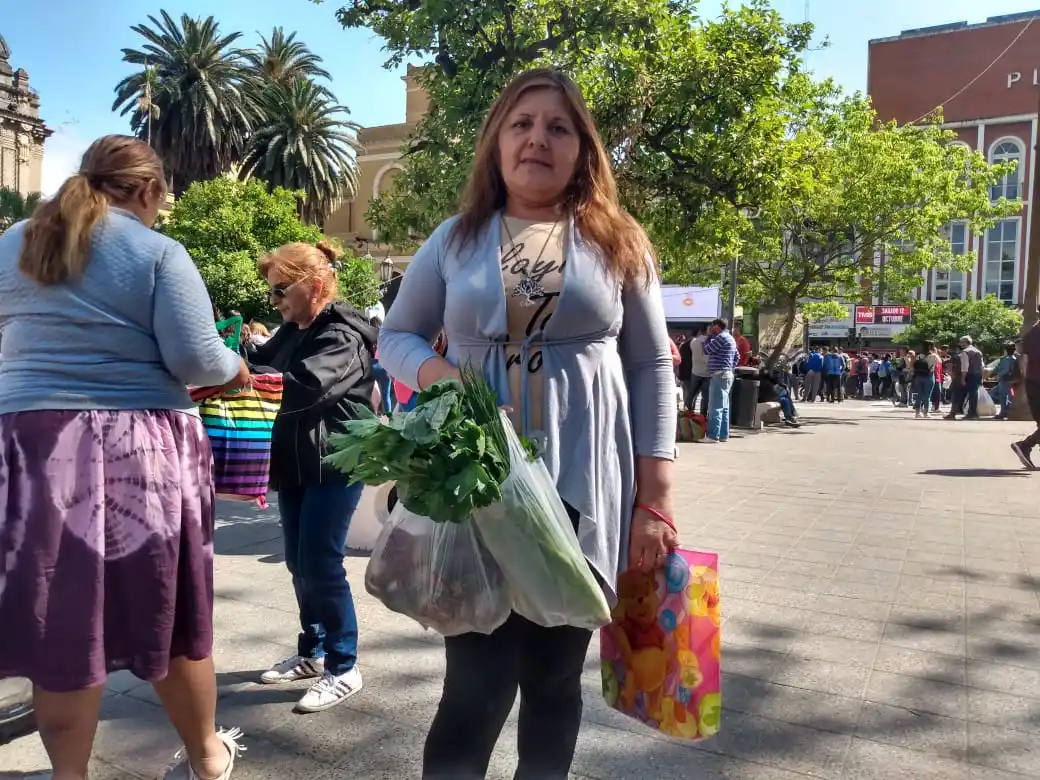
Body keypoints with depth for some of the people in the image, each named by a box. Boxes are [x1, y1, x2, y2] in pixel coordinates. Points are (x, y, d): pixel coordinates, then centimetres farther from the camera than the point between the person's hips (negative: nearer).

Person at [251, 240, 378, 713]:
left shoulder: (342, 338, -17)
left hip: (335, 465, -9)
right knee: (299, 563, 15)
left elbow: (303, 386, -31)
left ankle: (343, 668, 10)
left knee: (321, 565, -5)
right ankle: (311, 653, 32)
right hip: (295, 465, 9)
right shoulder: (292, 331, 13)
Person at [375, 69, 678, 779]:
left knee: (555, 675, 13)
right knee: (476, 682, 0)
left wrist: (656, 499, -2)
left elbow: (652, 369, 4)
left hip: (582, 489, 1)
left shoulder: (619, 243, 5)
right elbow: (396, 335, 13)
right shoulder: (456, 240, 7)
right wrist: (439, 375, -11)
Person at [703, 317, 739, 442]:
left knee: (715, 407, -11)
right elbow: (737, 356, 27)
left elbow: (706, 350, -7)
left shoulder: (721, 337, -12)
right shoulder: (730, 338, 20)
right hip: (727, 374, 10)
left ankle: (713, 436, -14)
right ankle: (723, 434, 12)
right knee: (724, 407, 10)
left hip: (720, 375, -10)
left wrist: (709, 336, 4)